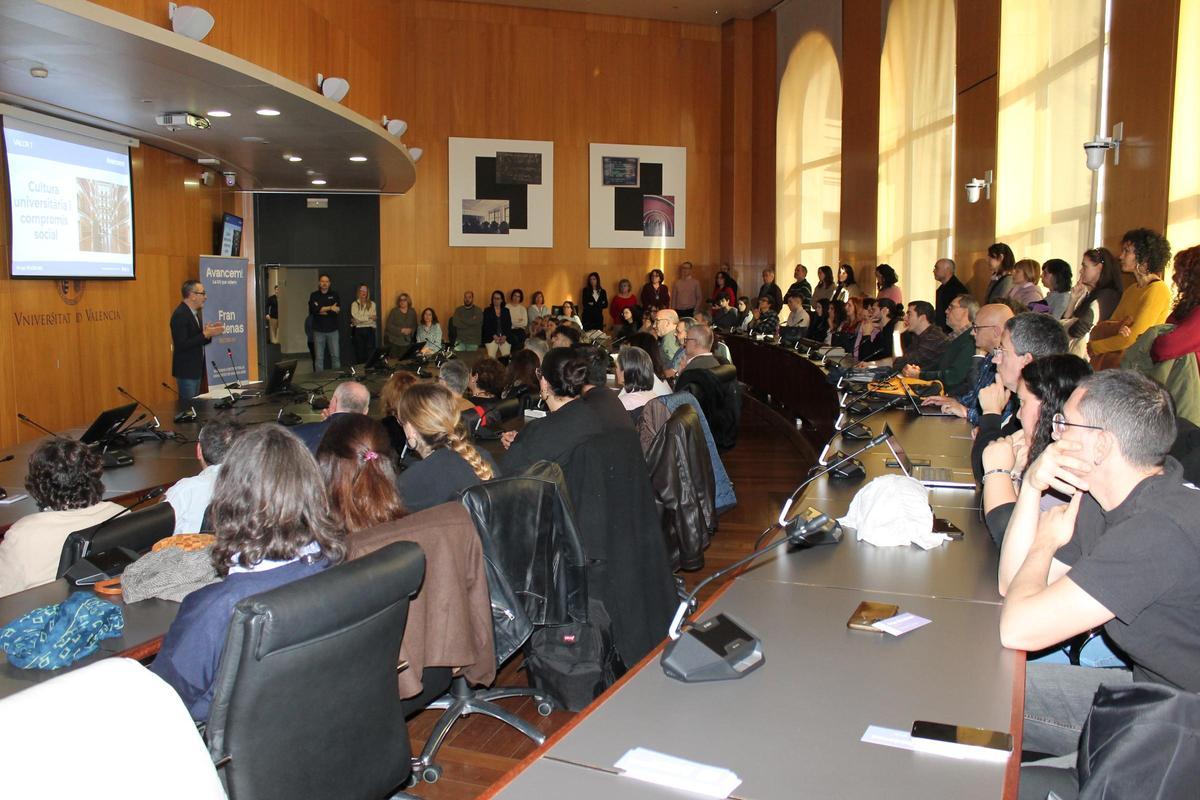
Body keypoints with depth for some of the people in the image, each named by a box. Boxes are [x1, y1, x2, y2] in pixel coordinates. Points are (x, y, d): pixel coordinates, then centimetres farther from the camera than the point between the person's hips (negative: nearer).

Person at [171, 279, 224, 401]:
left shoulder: (196, 313, 11)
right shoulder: (180, 315, -17)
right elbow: (181, 345, -23)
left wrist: (209, 333, -3)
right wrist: (205, 334, -22)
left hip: (196, 369, 9)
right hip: (186, 371, -9)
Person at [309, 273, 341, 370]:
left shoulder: (335, 295, 8)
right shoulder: (314, 296, 6)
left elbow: (338, 310, -7)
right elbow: (314, 310, -11)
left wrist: (322, 310, -10)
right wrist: (330, 308, -13)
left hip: (333, 330, 1)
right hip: (318, 330, 0)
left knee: (336, 356, 1)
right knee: (319, 357, 2)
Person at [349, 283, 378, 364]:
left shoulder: (372, 304, 6)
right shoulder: (354, 304, 3)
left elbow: (374, 319, -4)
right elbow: (356, 317, -10)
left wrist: (359, 320, -12)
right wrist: (369, 317, -9)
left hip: (369, 330, 1)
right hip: (358, 330, -1)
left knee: (370, 353, -1)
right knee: (359, 353, 3)